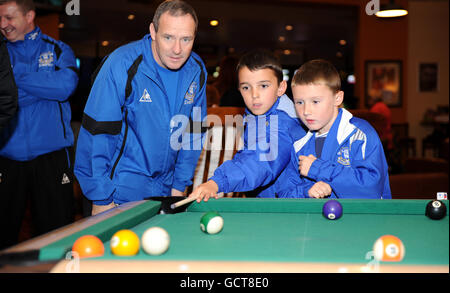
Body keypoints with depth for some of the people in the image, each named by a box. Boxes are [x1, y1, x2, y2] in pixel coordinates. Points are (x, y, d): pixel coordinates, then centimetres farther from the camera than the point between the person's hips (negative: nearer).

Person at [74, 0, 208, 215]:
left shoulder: (197, 71, -3)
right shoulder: (123, 66, -20)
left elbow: (194, 130, 7)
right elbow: (98, 131, -18)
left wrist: (180, 185, 5)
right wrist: (101, 198, -16)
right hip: (122, 185, -5)